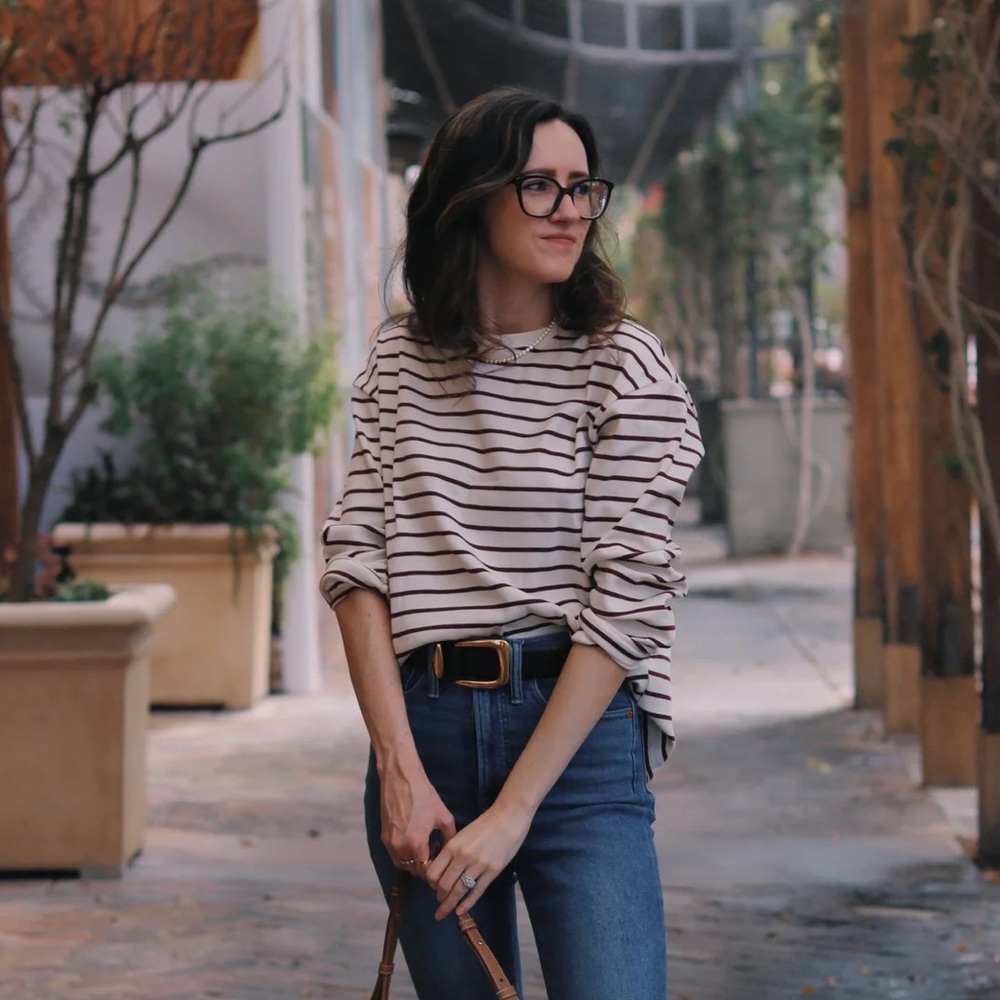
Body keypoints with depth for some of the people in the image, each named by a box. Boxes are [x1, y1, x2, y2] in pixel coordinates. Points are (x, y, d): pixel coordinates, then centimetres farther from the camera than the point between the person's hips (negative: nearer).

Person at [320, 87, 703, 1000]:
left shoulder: (623, 366, -4)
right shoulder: (401, 361, 7)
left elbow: (627, 597, -10)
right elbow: (356, 557, 2)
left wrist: (514, 809, -14)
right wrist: (400, 769, -9)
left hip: (576, 731, -3)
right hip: (420, 723, 3)